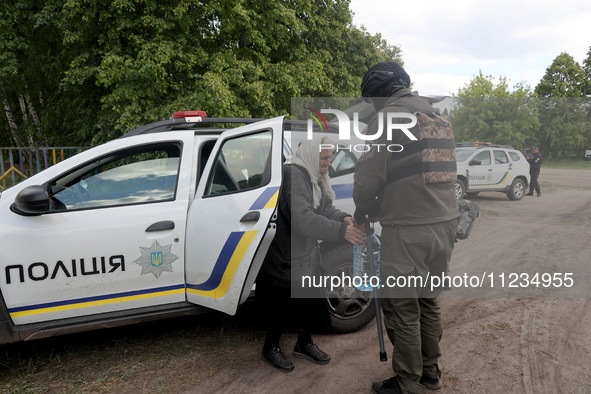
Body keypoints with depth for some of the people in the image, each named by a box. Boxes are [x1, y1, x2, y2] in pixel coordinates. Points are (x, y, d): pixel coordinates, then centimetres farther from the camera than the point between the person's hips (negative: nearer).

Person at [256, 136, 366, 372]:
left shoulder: (315, 177, 7)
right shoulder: (293, 175, -25)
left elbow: (325, 207, 7)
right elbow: (303, 218, -35)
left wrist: (344, 218, -14)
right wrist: (340, 231, -39)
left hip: (306, 251, 10)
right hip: (284, 254, -9)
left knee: (311, 296, 16)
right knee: (283, 302, 3)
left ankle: (304, 344, 36)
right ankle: (271, 348, 27)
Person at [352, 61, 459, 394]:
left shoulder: (388, 117, -8)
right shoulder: (435, 116, 19)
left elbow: (369, 174, -13)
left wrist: (362, 211, 7)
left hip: (408, 231, -9)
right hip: (445, 223, 9)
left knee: (403, 309, 4)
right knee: (428, 301, 20)